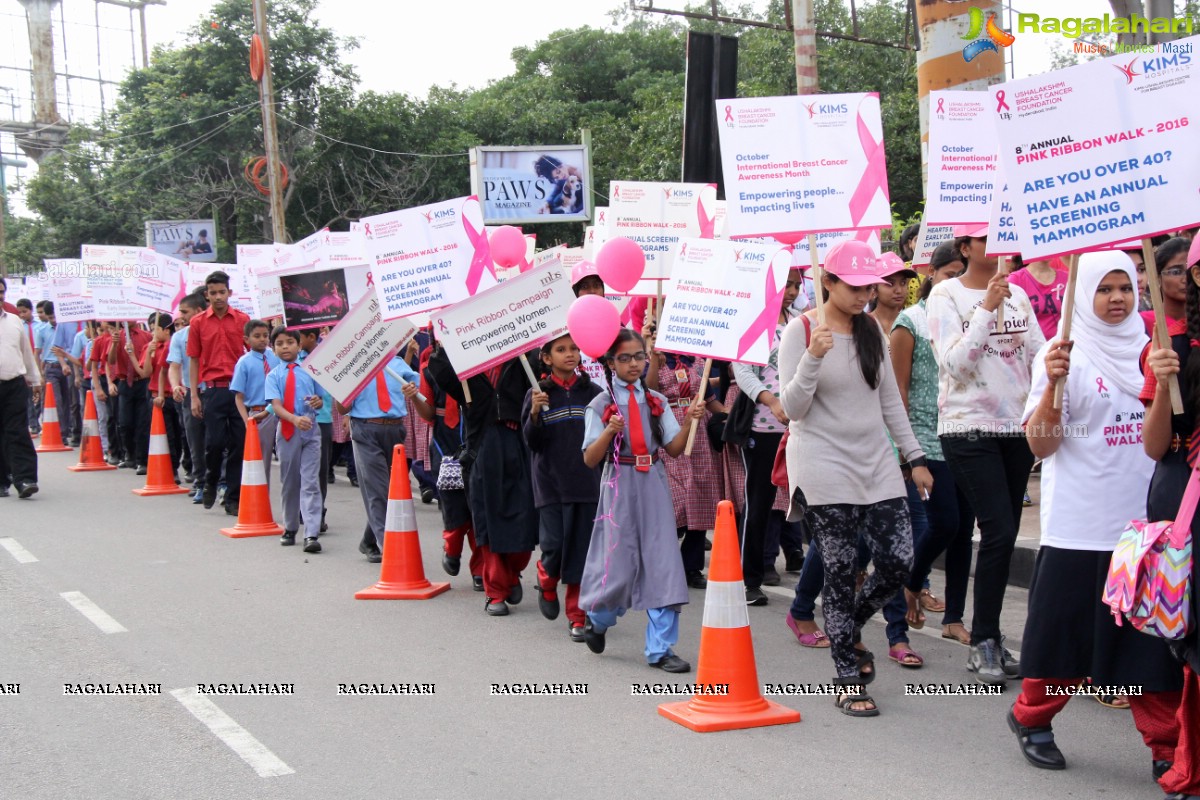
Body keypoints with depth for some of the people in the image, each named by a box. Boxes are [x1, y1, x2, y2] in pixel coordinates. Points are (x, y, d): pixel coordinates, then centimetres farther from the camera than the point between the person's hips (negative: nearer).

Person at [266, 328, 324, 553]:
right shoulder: (273, 376, 2)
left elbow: (319, 401, 13)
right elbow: (276, 405, -11)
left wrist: (318, 402, -12)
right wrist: (296, 419, -29)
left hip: (310, 431, 0)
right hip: (286, 431, 0)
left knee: (310, 482, -7)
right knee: (289, 482, 11)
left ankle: (312, 534, -13)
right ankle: (290, 529, 27)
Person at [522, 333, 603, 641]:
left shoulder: (592, 392, 4)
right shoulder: (538, 393, 0)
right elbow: (532, 443, -5)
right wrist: (535, 414, -18)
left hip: (587, 481, 1)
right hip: (551, 481, -1)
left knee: (582, 548, 2)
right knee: (554, 544, -8)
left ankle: (577, 617, 12)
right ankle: (546, 583, 27)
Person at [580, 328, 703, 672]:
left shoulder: (657, 401, 7)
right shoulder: (601, 405, -2)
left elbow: (674, 449, 2)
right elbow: (590, 459, -6)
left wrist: (690, 420, -12)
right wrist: (609, 431, -22)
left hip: (654, 487, 3)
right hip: (620, 487, -3)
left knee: (662, 566, -2)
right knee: (619, 567, 0)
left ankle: (660, 649, 5)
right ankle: (597, 620, 32)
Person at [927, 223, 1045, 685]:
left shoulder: (1017, 295, 11)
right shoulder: (945, 295, -4)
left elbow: (1040, 355, 8)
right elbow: (954, 362, -14)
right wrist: (987, 308, -19)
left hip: (1017, 426, 5)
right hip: (968, 428, -5)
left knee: (1004, 534, 7)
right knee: (999, 530, -13)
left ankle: (988, 637, 18)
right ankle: (984, 642, -1)